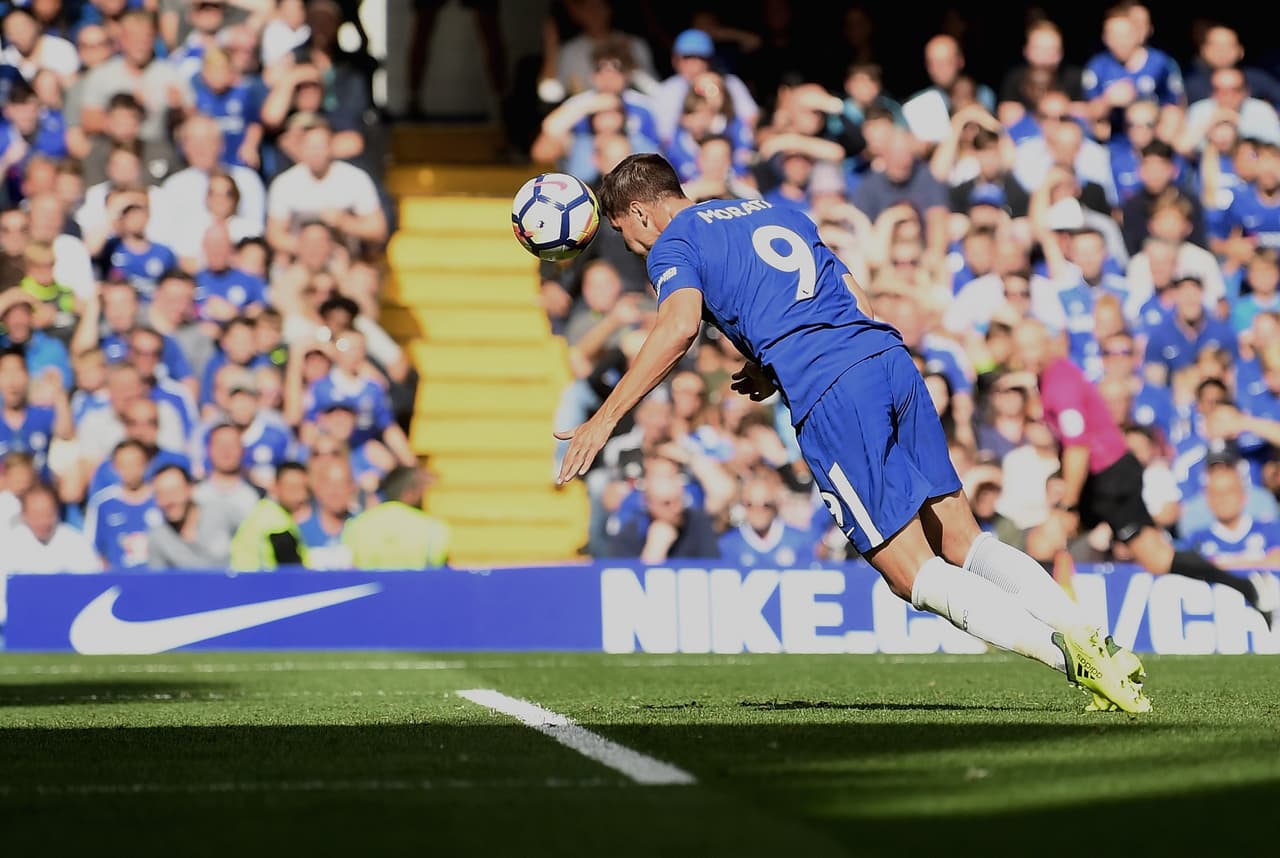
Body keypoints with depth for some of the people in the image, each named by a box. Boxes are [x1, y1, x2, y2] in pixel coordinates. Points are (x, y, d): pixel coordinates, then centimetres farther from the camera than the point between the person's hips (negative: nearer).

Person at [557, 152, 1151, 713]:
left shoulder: (673, 244, 9)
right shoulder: (779, 214, 31)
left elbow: (679, 328, -12)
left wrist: (605, 419, -10)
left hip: (829, 395, -7)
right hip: (891, 360, 7)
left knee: (912, 575, -5)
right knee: (962, 543, 11)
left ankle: (1063, 651, -20)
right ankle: (1090, 638, -4)